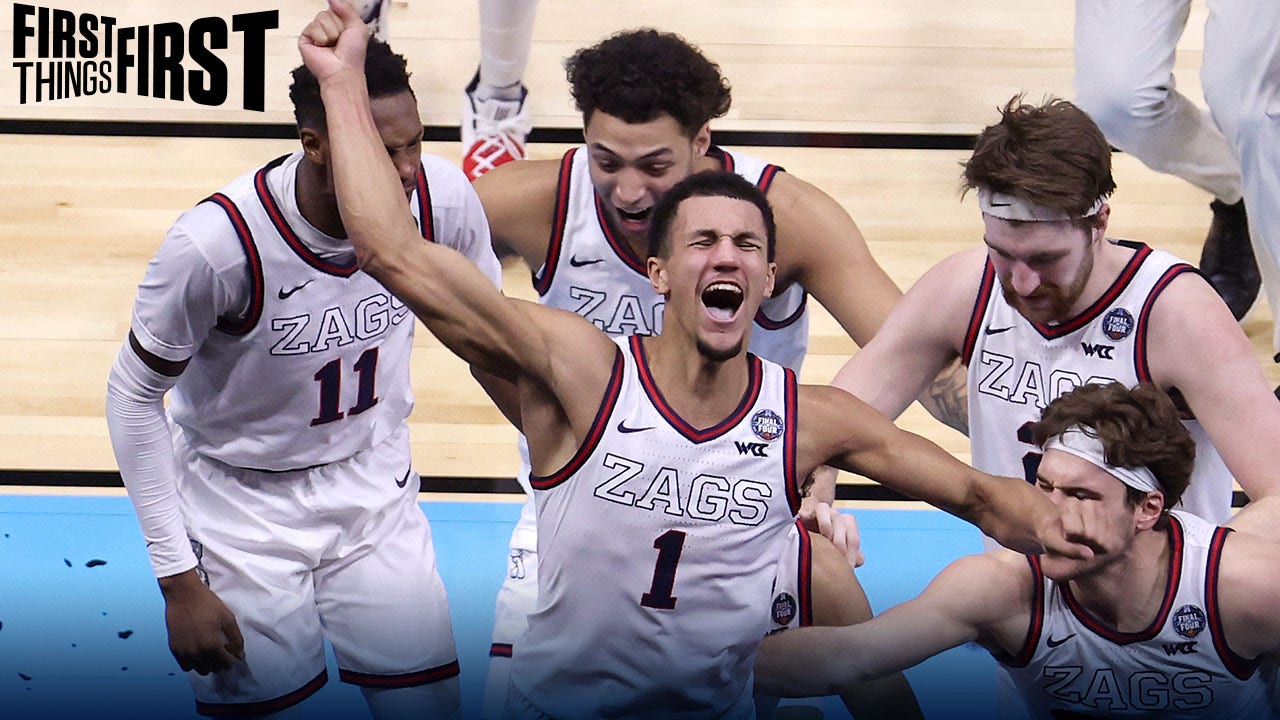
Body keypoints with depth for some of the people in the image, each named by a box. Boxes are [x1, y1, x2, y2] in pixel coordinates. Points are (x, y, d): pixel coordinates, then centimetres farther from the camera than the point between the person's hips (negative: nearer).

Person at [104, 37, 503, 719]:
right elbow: (134, 399, -14)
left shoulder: (442, 198, -18)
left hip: (376, 491, 4)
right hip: (243, 507, -3)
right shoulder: (215, 242, -29)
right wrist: (178, 580, -14)